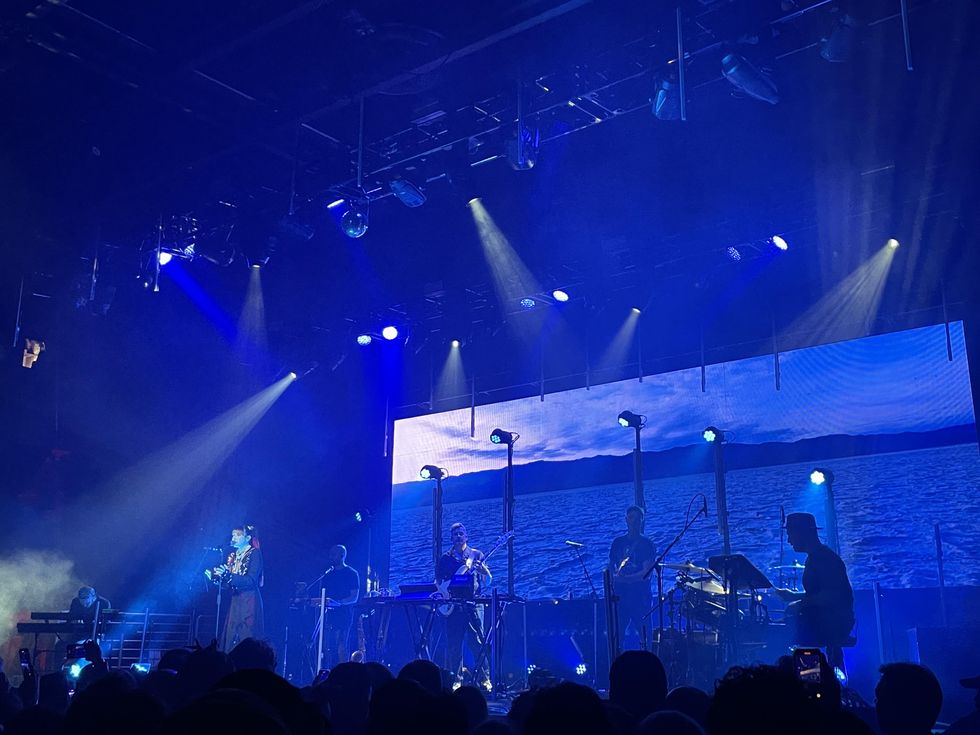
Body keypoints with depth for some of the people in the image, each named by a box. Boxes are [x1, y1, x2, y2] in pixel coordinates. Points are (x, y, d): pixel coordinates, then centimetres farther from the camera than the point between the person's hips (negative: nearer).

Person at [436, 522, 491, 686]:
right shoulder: (445, 559, 13)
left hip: (472, 603, -2)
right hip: (453, 605, 2)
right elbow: (438, 582, 14)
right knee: (453, 645, 2)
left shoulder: (476, 555, 9)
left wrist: (484, 571, -16)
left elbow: (487, 582, 6)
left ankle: (484, 679, -3)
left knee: (477, 642, -7)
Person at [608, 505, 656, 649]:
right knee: (619, 634, 4)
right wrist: (614, 577, -8)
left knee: (643, 636, -2)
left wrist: (623, 578, -20)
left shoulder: (647, 544, -1)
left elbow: (646, 573, -10)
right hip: (620, 594, 3)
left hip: (640, 595, -3)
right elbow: (611, 566, 14)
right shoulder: (618, 542, 10)